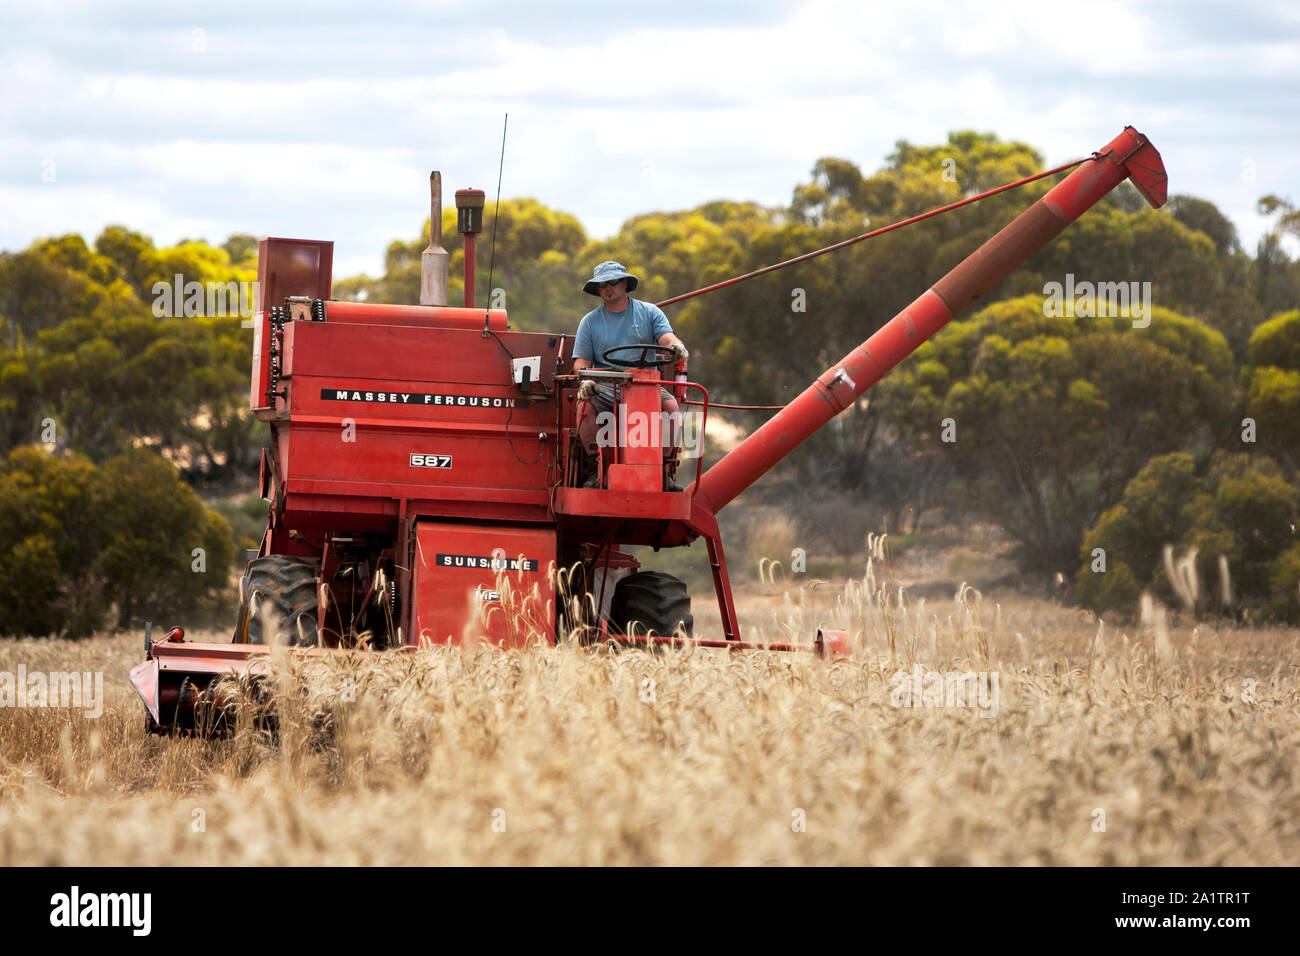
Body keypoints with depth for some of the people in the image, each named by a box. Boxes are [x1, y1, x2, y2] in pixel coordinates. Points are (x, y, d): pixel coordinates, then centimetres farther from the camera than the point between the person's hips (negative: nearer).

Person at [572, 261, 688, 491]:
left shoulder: (649, 313, 14)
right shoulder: (590, 321, 16)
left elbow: (667, 338, 0)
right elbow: (581, 360, 10)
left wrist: (677, 347, -26)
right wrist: (585, 378, -13)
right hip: (606, 387, 0)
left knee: (670, 405, -30)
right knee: (585, 405, -32)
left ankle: (665, 469, -19)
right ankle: (594, 468, -22)